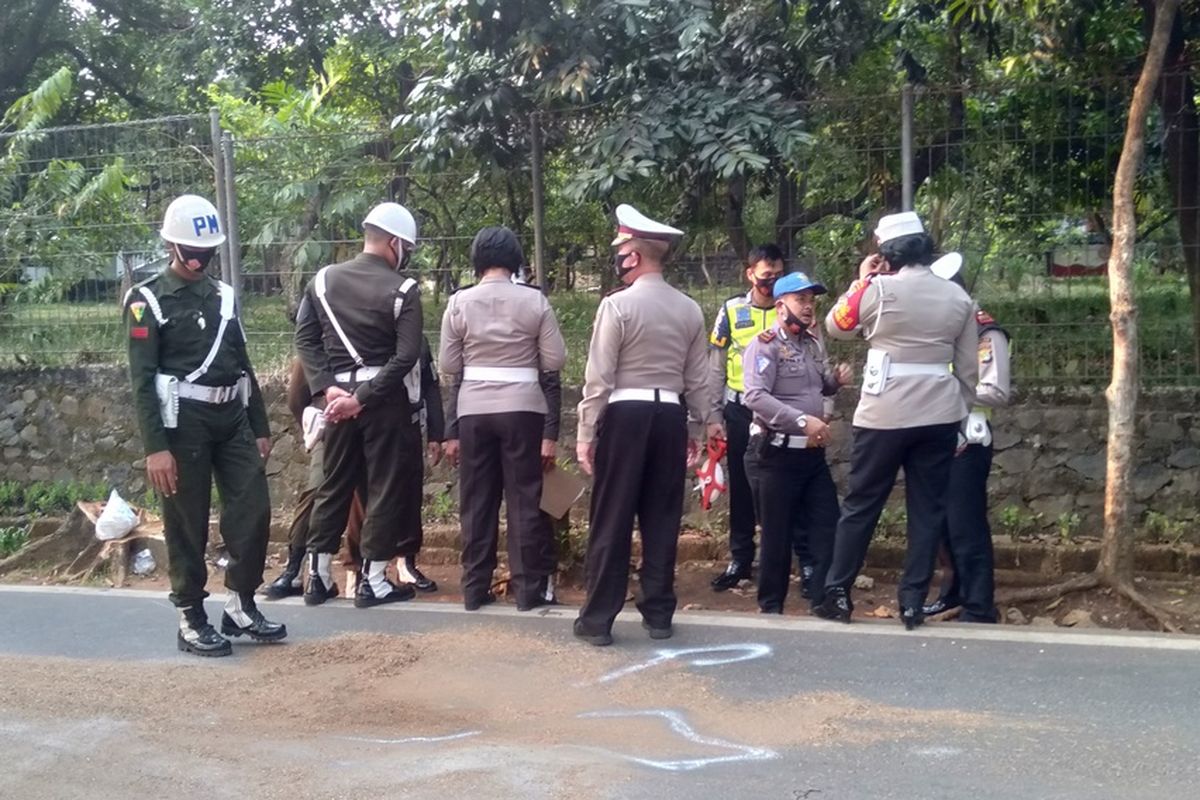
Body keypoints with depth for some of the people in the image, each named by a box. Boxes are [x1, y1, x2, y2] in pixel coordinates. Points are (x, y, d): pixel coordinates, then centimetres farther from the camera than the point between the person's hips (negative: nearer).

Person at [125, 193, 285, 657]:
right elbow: (142, 380, -9)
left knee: (254, 511, 3)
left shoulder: (224, 295, 14)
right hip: (184, 422, -6)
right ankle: (191, 621, 14)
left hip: (232, 418, 6)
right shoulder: (148, 300, -4)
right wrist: (155, 447, -16)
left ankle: (241, 607, 18)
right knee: (188, 526, 2)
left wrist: (260, 428, 15)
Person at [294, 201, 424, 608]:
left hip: (338, 394, 5)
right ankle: (373, 581, 8)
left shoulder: (323, 280, 5)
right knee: (386, 488, 5)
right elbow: (406, 356, -17)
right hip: (387, 399, -4)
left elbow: (305, 338, 2)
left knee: (334, 485, 14)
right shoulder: (403, 289, -9)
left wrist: (327, 388, -3)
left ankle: (318, 576, 19)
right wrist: (364, 396, -15)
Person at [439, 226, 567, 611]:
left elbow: (448, 367, 3)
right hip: (523, 408, -1)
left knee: (476, 501, 9)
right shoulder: (534, 300, -2)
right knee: (524, 500, 5)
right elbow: (555, 360, -2)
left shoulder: (459, 302, 1)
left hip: (473, 411, 1)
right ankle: (529, 588, 8)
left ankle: (475, 588, 14)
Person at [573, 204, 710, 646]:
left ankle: (598, 619, 6)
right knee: (662, 518, 11)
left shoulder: (617, 304, -10)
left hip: (625, 414, -5)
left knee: (611, 520, 1)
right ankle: (658, 613, 18)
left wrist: (586, 433, -5)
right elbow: (698, 380, 8)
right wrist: (697, 428, 18)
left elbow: (598, 377, -11)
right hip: (669, 416, 5)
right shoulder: (690, 309, 5)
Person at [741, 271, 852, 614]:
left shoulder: (813, 344, 13)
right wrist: (803, 420, -30)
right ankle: (771, 606, 18)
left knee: (827, 528, 7)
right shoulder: (764, 344, -11)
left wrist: (835, 380, 3)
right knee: (777, 534, 4)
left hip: (812, 454, 7)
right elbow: (755, 396, -25)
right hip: (776, 455, -7)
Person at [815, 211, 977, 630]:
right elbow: (967, 369, 9)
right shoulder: (958, 297, 6)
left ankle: (837, 594, 13)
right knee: (928, 509, 8)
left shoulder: (879, 289, -8)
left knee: (861, 505, 7)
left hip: (885, 415, -3)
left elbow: (835, 326, 8)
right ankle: (913, 602, 9)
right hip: (940, 416, 4)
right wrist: (960, 416, 18)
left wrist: (861, 281, 14)